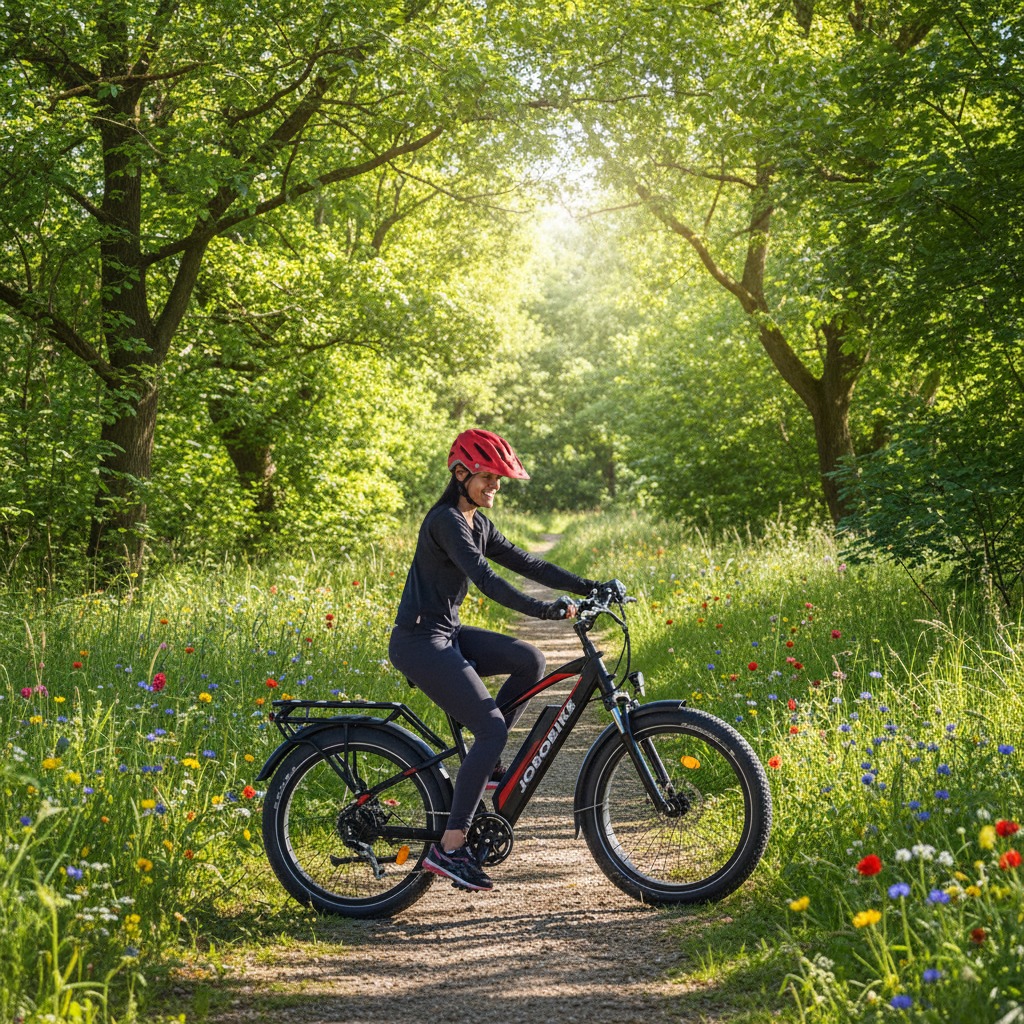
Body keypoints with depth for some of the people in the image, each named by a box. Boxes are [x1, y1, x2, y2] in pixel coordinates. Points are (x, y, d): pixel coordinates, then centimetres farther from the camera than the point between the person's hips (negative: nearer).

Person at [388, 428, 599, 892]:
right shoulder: (447, 521, -16)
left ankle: (485, 763, 9)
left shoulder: (477, 523, 13)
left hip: (446, 634, 9)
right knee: (492, 728, -16)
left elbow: (524, 562, 12)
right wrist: (547, 610, -32)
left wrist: (588, 586, 3)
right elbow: (485, 579, -27)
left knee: (530, 660, -2)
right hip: (419, 641, -9)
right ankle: (449, 848, -14)